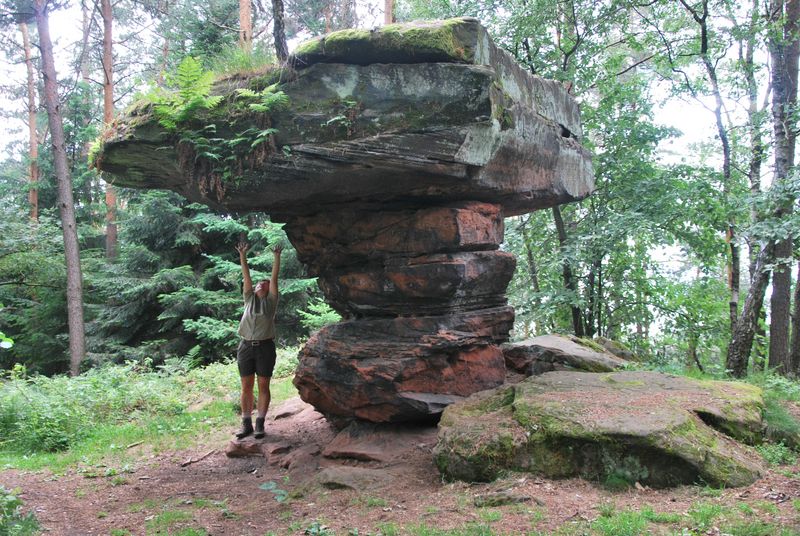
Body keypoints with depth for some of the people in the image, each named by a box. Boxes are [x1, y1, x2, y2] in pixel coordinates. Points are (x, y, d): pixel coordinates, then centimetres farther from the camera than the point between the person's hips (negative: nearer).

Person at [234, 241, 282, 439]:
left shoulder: (271, 301, 7)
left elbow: (274, 277, 0)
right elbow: (246, 276, 7)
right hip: (246, 346, 2)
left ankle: (260, 424, 4)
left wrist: (277, 257, -5)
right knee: (246, 387, 3)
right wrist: (242, 255, 1)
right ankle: (246, 424, 8)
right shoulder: (249, 299, 13)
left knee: (263, 386, 0)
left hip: (265, 347, -2)